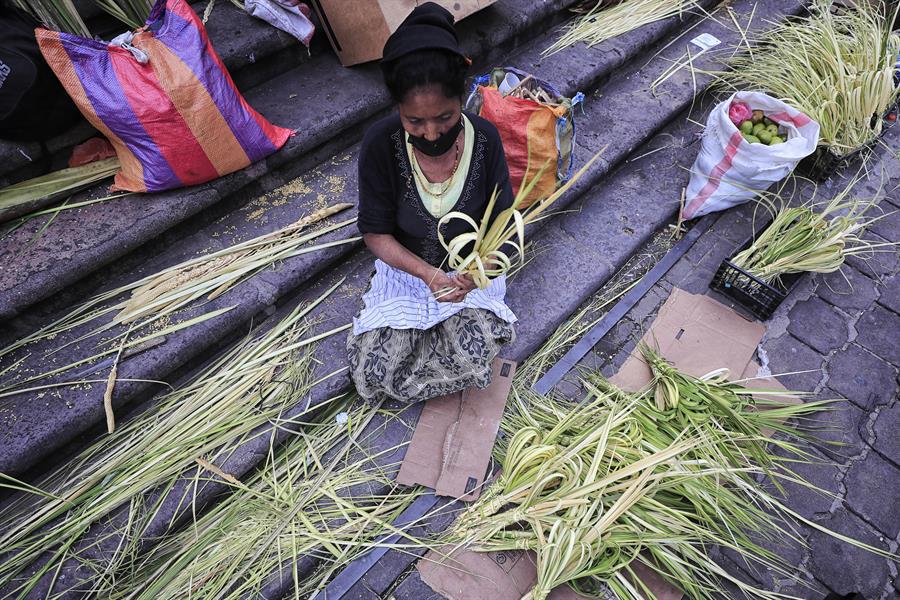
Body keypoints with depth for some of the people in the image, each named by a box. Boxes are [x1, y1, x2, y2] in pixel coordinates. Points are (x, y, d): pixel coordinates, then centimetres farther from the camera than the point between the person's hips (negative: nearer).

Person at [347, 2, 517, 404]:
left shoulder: (484, 139, -16)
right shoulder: (381, 145, -19)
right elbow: (375, 233, -12)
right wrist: (428, 274, -28)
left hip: (470, 268, 0)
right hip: (406, 267, 0)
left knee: (475, 363, -23)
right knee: (372, 376, -12)